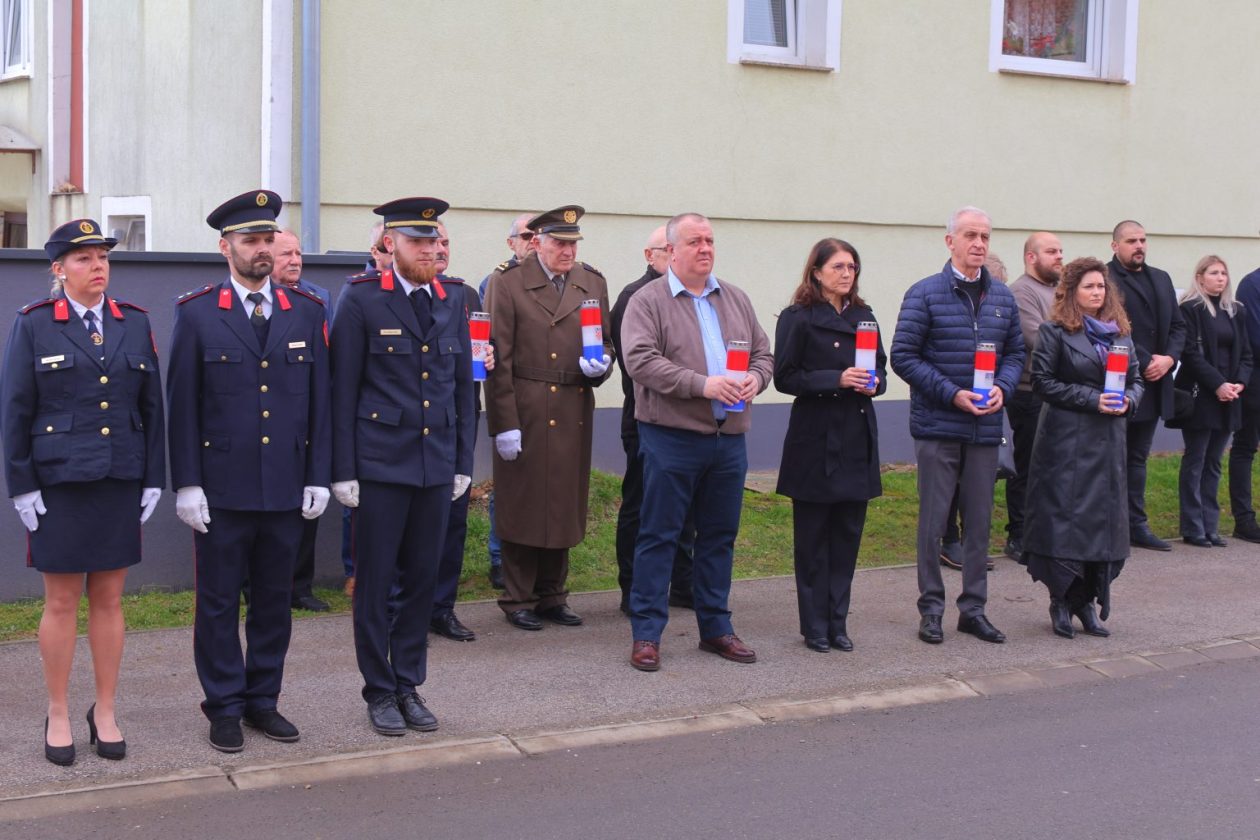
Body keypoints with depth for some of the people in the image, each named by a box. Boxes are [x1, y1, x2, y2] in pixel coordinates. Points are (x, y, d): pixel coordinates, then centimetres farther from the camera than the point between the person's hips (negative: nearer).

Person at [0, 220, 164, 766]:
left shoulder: (135, 323, 6)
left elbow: (151, 407, 8)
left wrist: (153, 479, 4)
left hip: (121, 484, 3)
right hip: (59, 485, -2)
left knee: (109, 600, 8)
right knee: (61, 603, 4)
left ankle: (105, 713, 19)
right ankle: (58, 717, 16)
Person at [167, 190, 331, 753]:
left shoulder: (306, 311, 6)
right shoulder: (196, 314, -2)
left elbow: (320, 400, 7)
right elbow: (182, 405, -2)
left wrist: (319, 476, 3)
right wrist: (186, 484, -7)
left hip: (287, 489, 3)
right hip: (221, 489, -2)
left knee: (275, 598, 10)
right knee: (219, 601, 5)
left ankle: (263, 700, 23)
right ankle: (224, 707, 17)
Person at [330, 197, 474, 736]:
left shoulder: (452, 303, 9)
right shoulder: (361, 300, -5)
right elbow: (343, 391, -5)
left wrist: (464, 463, 10)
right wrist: (344, 471, -8)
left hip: (437, 468, 4)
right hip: (380, 466, -4)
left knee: (422, 580, 10)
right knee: (375, 583, 3)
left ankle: (409, 685, 22)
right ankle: (379, 691, 16)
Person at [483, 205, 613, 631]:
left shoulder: (594, 284, 11)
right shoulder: (507, 284, -3)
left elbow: (607, 342, 19)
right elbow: (499, 360, -7)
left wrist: (601, 363, -6)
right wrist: (504, 424, -11)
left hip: (574, 415, 5)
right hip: (525, 415, -4)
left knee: (565, 506, 10)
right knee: (522, 506, 1)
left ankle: (552, 595, 22)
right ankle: (518, 600, 12)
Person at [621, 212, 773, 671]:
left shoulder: (736, 300, 15)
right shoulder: (648, 301, -4)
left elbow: (763, 353, 17)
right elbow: (641, 361, -16)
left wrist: (755, 379, -7)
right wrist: (702, 384, -23)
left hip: (729, 439, 6)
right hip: (672, 438, -5)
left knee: (720, 535, 12)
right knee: (659, 535, 0)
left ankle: (715, 628, 23)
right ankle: (646, 633, 6)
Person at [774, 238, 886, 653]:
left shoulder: (863, 317, 13)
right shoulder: (798, 318, -3)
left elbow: (880, 368, 19)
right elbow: (785, 376, -9)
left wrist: (875, 383, -4)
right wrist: (836, 379, -20)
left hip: (858, 438, 5)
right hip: (815, 437, -5)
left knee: (848, 533, 7)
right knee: (813, 536, 1)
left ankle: (837, 622, 16)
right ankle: (815, 627, 9)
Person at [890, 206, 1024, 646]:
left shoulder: (1003, 297, 9)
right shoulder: (925, 294, -5)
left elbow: (1016, 352, 16)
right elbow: (903, 355, -8)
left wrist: (1003, 387, -5)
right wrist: (952, 394, -16)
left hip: (985, 427, 4)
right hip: (938, 426, -4)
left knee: (979, 521, 9)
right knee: (933, 521, 1)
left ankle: (973, 607, 19)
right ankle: (931, 609, 12)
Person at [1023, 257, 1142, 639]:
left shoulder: (1119, 332, 15)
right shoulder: (1055, 331, -2)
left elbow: (1135, 379, 18)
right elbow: (1043, 381, -8)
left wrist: (1127, 401, -5)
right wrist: (1092, 400, -14)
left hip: (1109, 442, 6)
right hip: (1066, 440, -5)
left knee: (1105, 519, 5)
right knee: (1065, 519, -5)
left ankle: (1086, 600, 14)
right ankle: (1061, 603, 6)